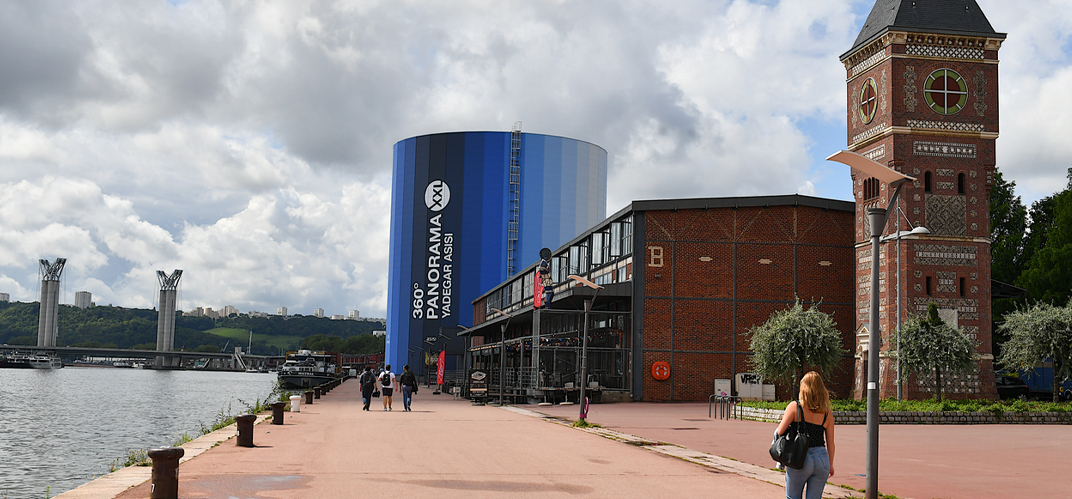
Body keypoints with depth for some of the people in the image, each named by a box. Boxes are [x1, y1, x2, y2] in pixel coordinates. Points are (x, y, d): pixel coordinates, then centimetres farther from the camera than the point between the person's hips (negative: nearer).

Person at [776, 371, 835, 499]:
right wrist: (830, 465, 19)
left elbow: (780, 431, -10)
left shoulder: (794, 407, -6)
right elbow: (830, 443, 7)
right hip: (821, 458, 3)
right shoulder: (827, 413, 4)